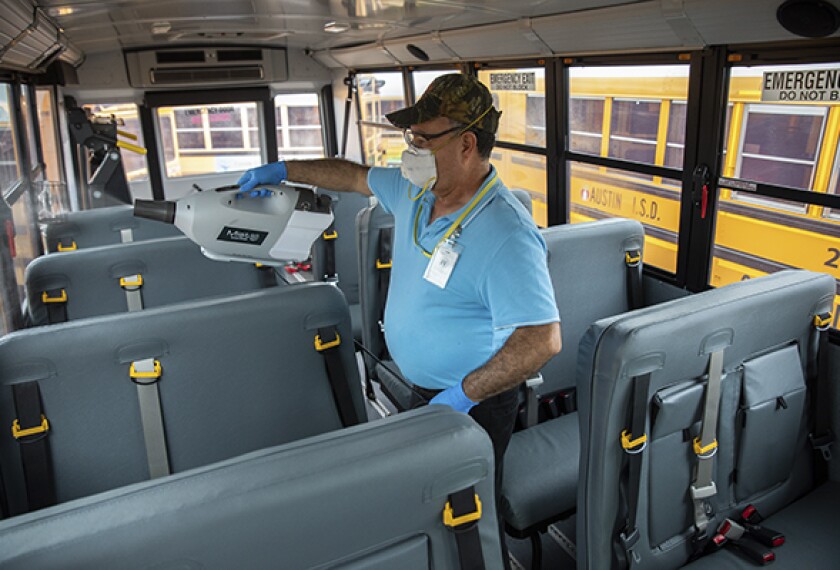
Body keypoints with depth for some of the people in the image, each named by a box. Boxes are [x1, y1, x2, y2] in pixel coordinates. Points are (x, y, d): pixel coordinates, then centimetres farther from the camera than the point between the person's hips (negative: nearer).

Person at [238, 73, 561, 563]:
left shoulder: (506, 235, -31)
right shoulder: (415, 191, -4)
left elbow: (543, 338, -32)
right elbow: (356, 176, 16)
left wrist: (464, 394, -27)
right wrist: (282, 170, 19)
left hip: (472, 403, -8)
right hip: (418, 390, 8)